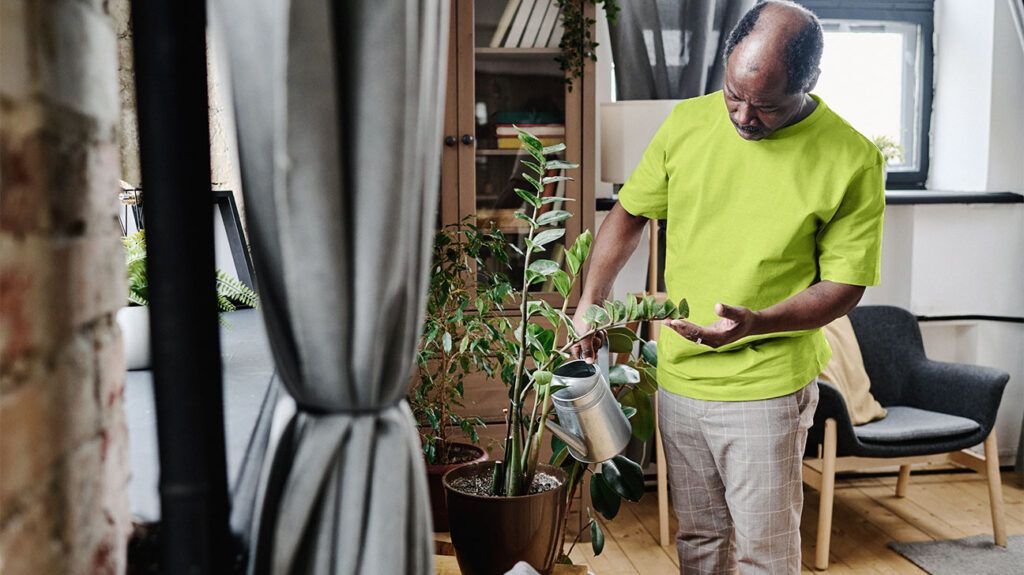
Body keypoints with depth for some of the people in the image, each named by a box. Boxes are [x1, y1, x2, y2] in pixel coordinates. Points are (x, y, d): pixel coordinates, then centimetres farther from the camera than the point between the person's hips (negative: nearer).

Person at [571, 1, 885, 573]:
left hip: (767, 390, -3)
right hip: (677, 378, 4)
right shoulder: (686, 122, -2)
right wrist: (590, 303, 4)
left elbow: (844, 284, -8)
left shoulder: (853, 161, -12)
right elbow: (630, 213, 10)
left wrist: (755, 323, -24)